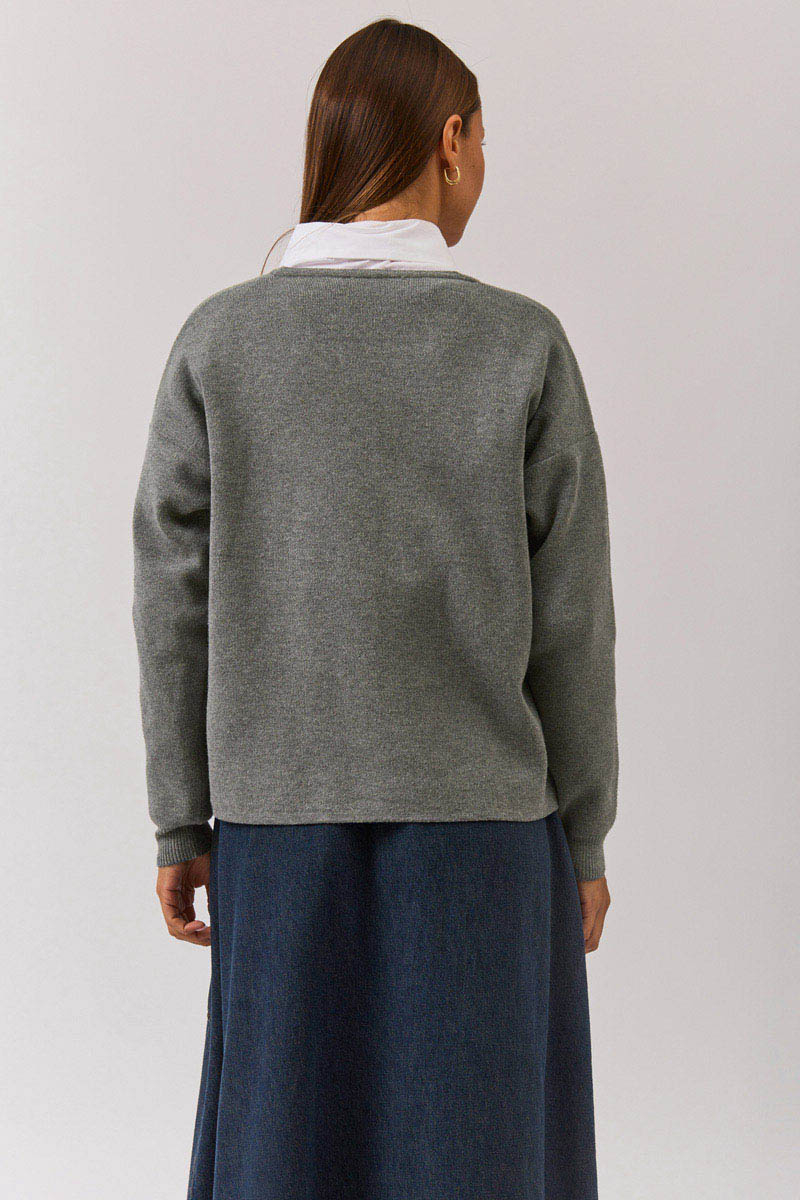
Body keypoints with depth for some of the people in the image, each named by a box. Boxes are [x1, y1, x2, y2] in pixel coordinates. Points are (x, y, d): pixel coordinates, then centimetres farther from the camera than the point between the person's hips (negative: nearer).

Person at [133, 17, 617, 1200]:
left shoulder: (218, 340, -4)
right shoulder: (525, 346, -8)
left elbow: (178, 605, -3)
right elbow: (568, 621, -5)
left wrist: (181, 825, 6)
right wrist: (583, 837, 5)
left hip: (284, 817, 2)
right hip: (478, 819, -1)